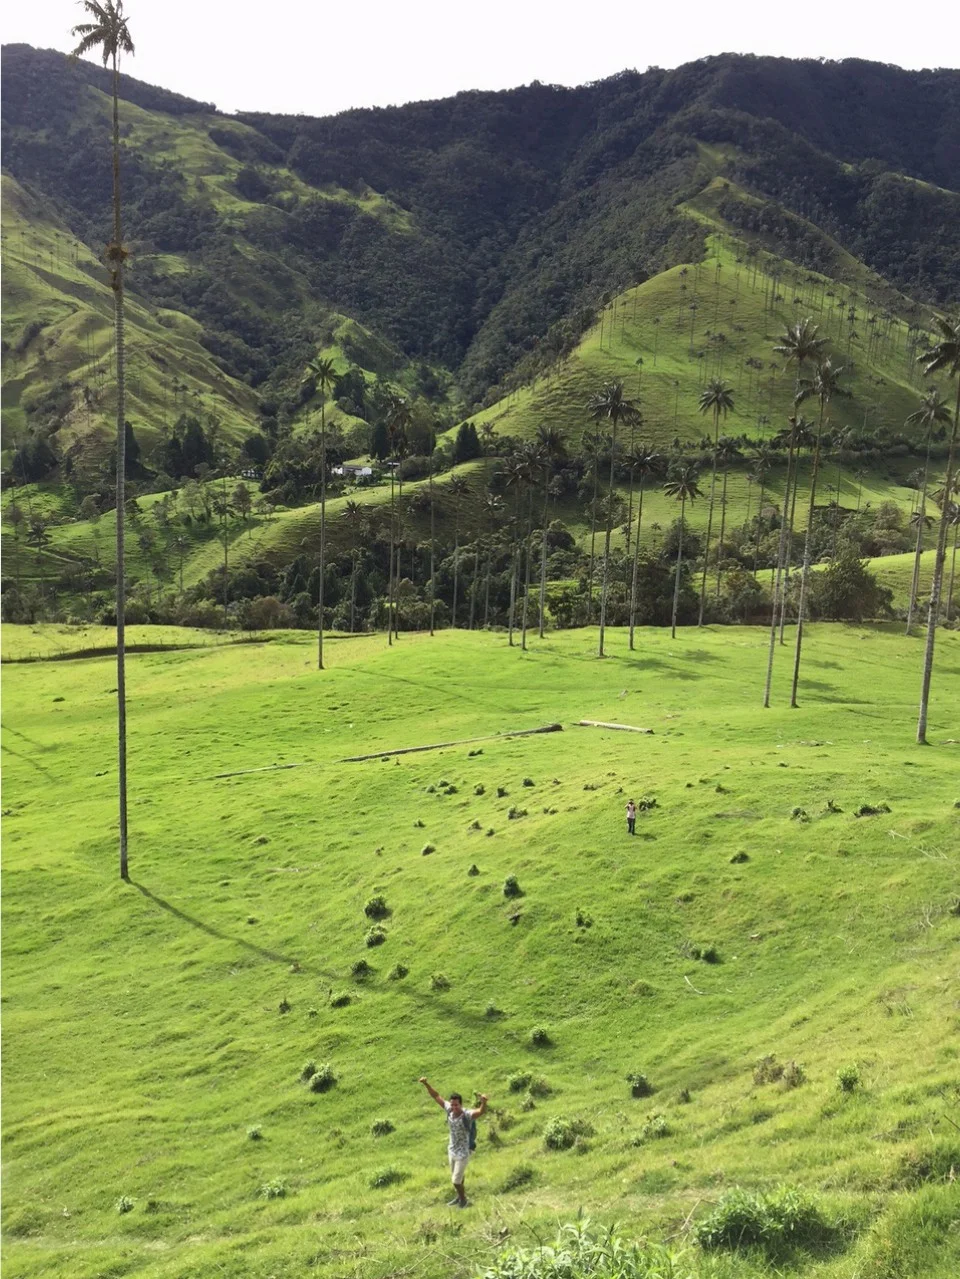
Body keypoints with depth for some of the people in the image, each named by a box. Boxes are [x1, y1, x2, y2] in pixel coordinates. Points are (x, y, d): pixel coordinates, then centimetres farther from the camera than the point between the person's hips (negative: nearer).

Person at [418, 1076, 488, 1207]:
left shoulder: (467, 1115, -34)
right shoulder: (449, 1109, -19)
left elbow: (480, 1111, -54)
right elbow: (436, 1096, -10)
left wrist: (483, 1102, -75)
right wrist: (426, 1084, -20)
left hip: (463, 1153, -6)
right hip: (451, 1151, 6)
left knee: (456, 1180, 5)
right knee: (456, 1177, 26)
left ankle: (464, 1200, 33)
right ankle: (460, 1197, 51)